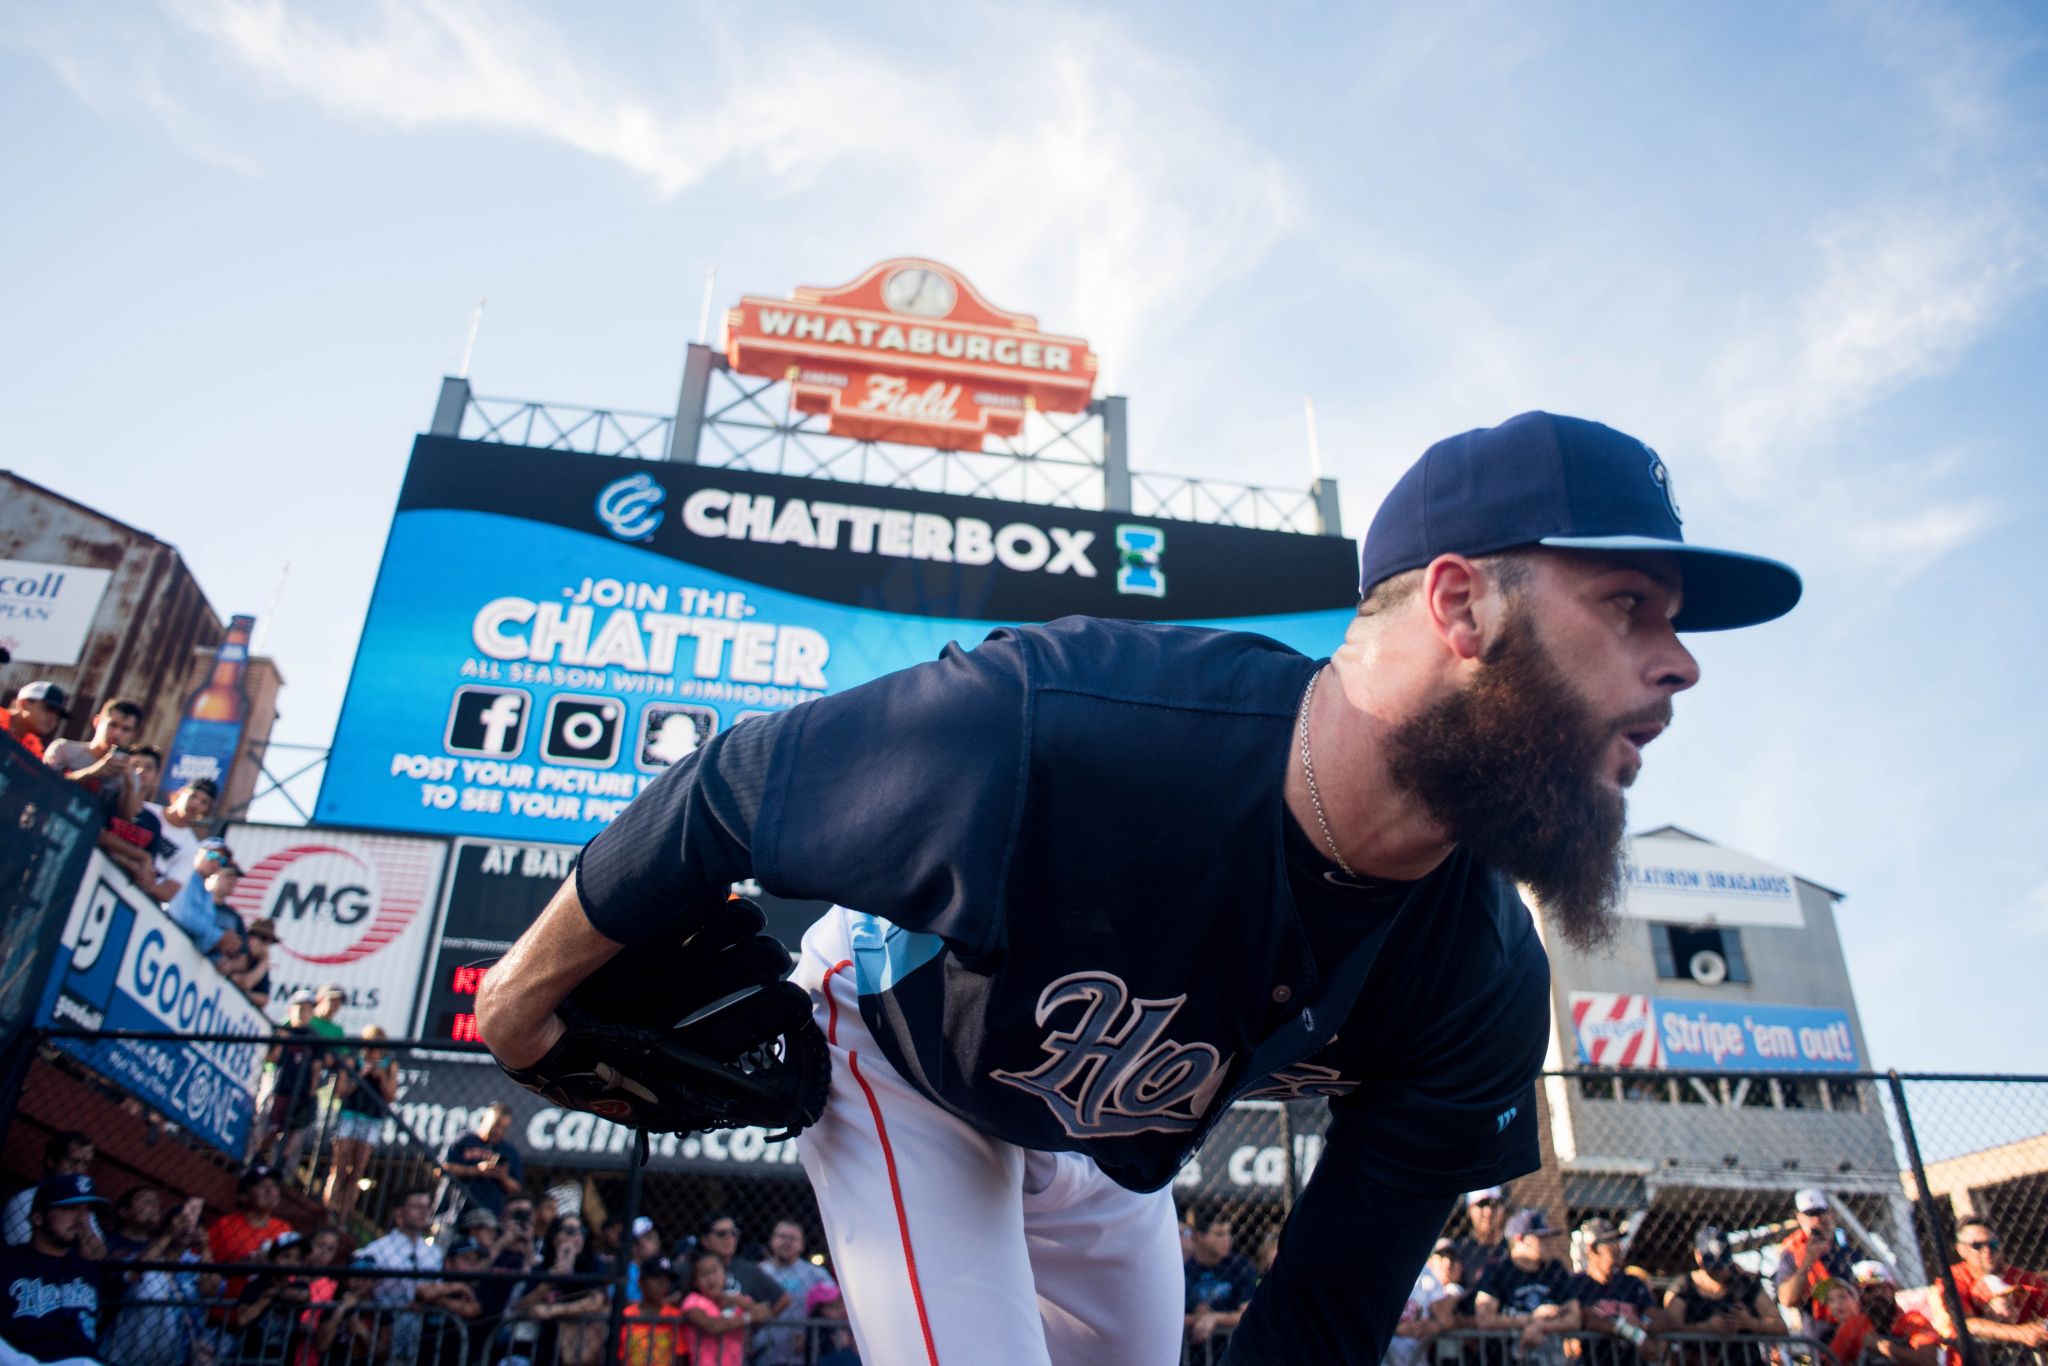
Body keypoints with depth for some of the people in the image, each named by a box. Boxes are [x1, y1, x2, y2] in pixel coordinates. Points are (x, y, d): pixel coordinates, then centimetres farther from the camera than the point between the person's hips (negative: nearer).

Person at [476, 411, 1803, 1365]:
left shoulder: (1485, 992, -25)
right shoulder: (1051, 723, -44)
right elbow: (723, 796, -28)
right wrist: (534, 993, -12)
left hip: (1106, 1138, 6)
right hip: (897, 1057, -5)